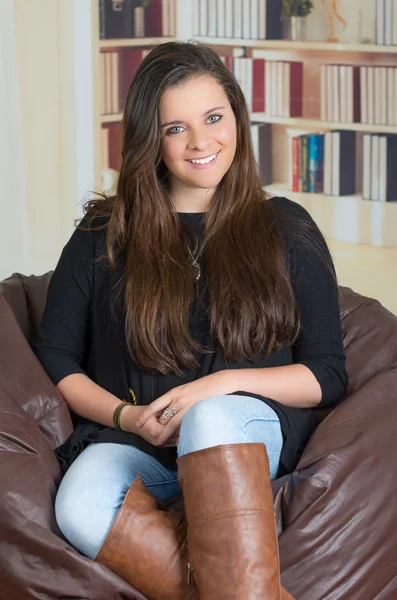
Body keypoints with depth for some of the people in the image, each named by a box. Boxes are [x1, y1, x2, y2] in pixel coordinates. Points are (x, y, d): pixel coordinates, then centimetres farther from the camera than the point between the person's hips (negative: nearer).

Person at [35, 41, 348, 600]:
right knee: (82, 505, -35)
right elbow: (57, 361, 11)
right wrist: (128, 417, -7)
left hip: (255, 434, -1)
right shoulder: (104, 237, 15)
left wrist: (226, 383, -9)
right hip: (133, 446, 1)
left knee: (213, 418, -38)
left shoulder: (286, 229, 12)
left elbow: (328, 376, 8)